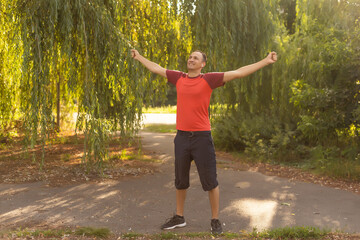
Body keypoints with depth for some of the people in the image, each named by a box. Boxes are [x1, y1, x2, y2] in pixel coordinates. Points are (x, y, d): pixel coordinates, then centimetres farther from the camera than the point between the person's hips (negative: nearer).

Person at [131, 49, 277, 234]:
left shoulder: (209, 79, -4)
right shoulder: (179, 78, 9)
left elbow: (238, 73, -7)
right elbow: (155, 68, 24)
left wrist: (266, 61, -11)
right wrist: (139, 57, 34)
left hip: (202, 137, -4)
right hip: (182, 137, 5)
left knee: (210, 181, 3)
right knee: (180, 181, 16)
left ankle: (215, 220, 19)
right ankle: (179, 218, 31)